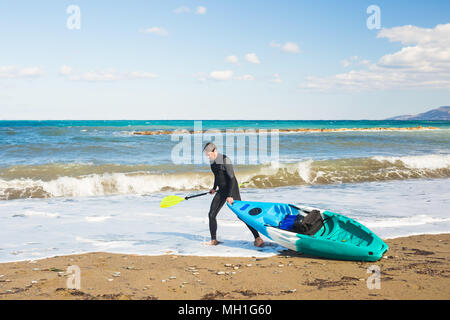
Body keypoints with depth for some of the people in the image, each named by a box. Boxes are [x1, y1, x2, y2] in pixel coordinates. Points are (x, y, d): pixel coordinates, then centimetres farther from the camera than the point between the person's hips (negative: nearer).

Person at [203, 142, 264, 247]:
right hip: (221, 191, 8)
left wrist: (230, 195, -23)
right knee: (211, 215, 2)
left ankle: (258, 238, -4)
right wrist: (214, 187, 32)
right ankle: (213, 240, 14)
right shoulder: (212, 161, 5)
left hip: (232, 189, -8)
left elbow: (232, 178, -20)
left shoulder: (225, 160, -20)